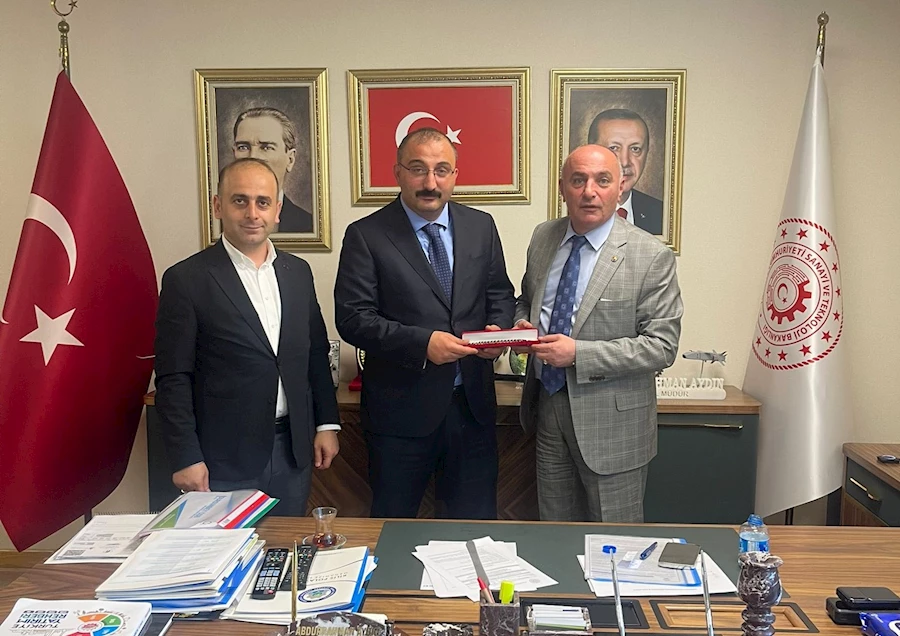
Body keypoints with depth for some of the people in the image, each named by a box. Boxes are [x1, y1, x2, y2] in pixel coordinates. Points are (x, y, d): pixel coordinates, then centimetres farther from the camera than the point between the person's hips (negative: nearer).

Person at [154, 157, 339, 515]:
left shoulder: (298, 272, 7)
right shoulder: (186, 279, -7)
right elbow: (173, 378, -8)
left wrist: (327, 423, 8)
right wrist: (185, 458, -11)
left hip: (293, 450, 5)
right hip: (224, 459, -4)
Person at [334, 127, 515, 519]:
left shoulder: (481, 227, 6)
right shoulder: (366, 236, -7)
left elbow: (500, 294, 13)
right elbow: (352, 318, -12)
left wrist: (499, 329, -9)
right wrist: (422, 342, -23)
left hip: (473, 403, 3)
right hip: (401, 409, -3)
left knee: (478, 524, 17)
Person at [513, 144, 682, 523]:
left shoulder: (652, 257, -14)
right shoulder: (542, 238, 3)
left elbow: (662, 346, -16)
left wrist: (578, 353, -23)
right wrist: (522, 324, -5)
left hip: (612, 420, -5)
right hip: (547, 405, 5)